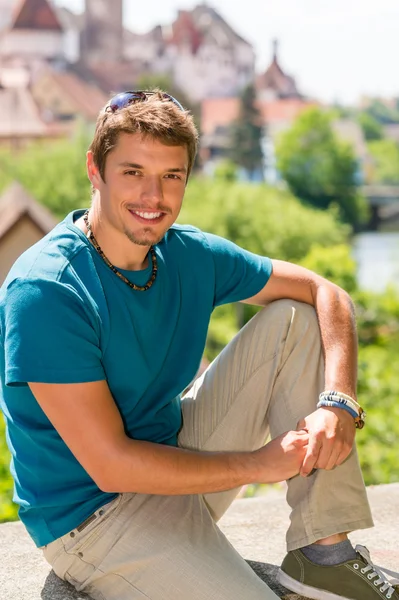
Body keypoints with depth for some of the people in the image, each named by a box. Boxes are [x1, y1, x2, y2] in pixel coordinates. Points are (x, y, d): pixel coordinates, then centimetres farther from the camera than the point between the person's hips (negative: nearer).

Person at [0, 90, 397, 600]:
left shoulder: (190, 255, -3)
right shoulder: (44, 292, -24)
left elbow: (324, 294, 4)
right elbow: (111, 466, -25)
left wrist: (339, 401, -15)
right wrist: (259, 463, -17)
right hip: (93, 516, -7)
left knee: (294, 321, -1)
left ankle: (324, 551, -2)